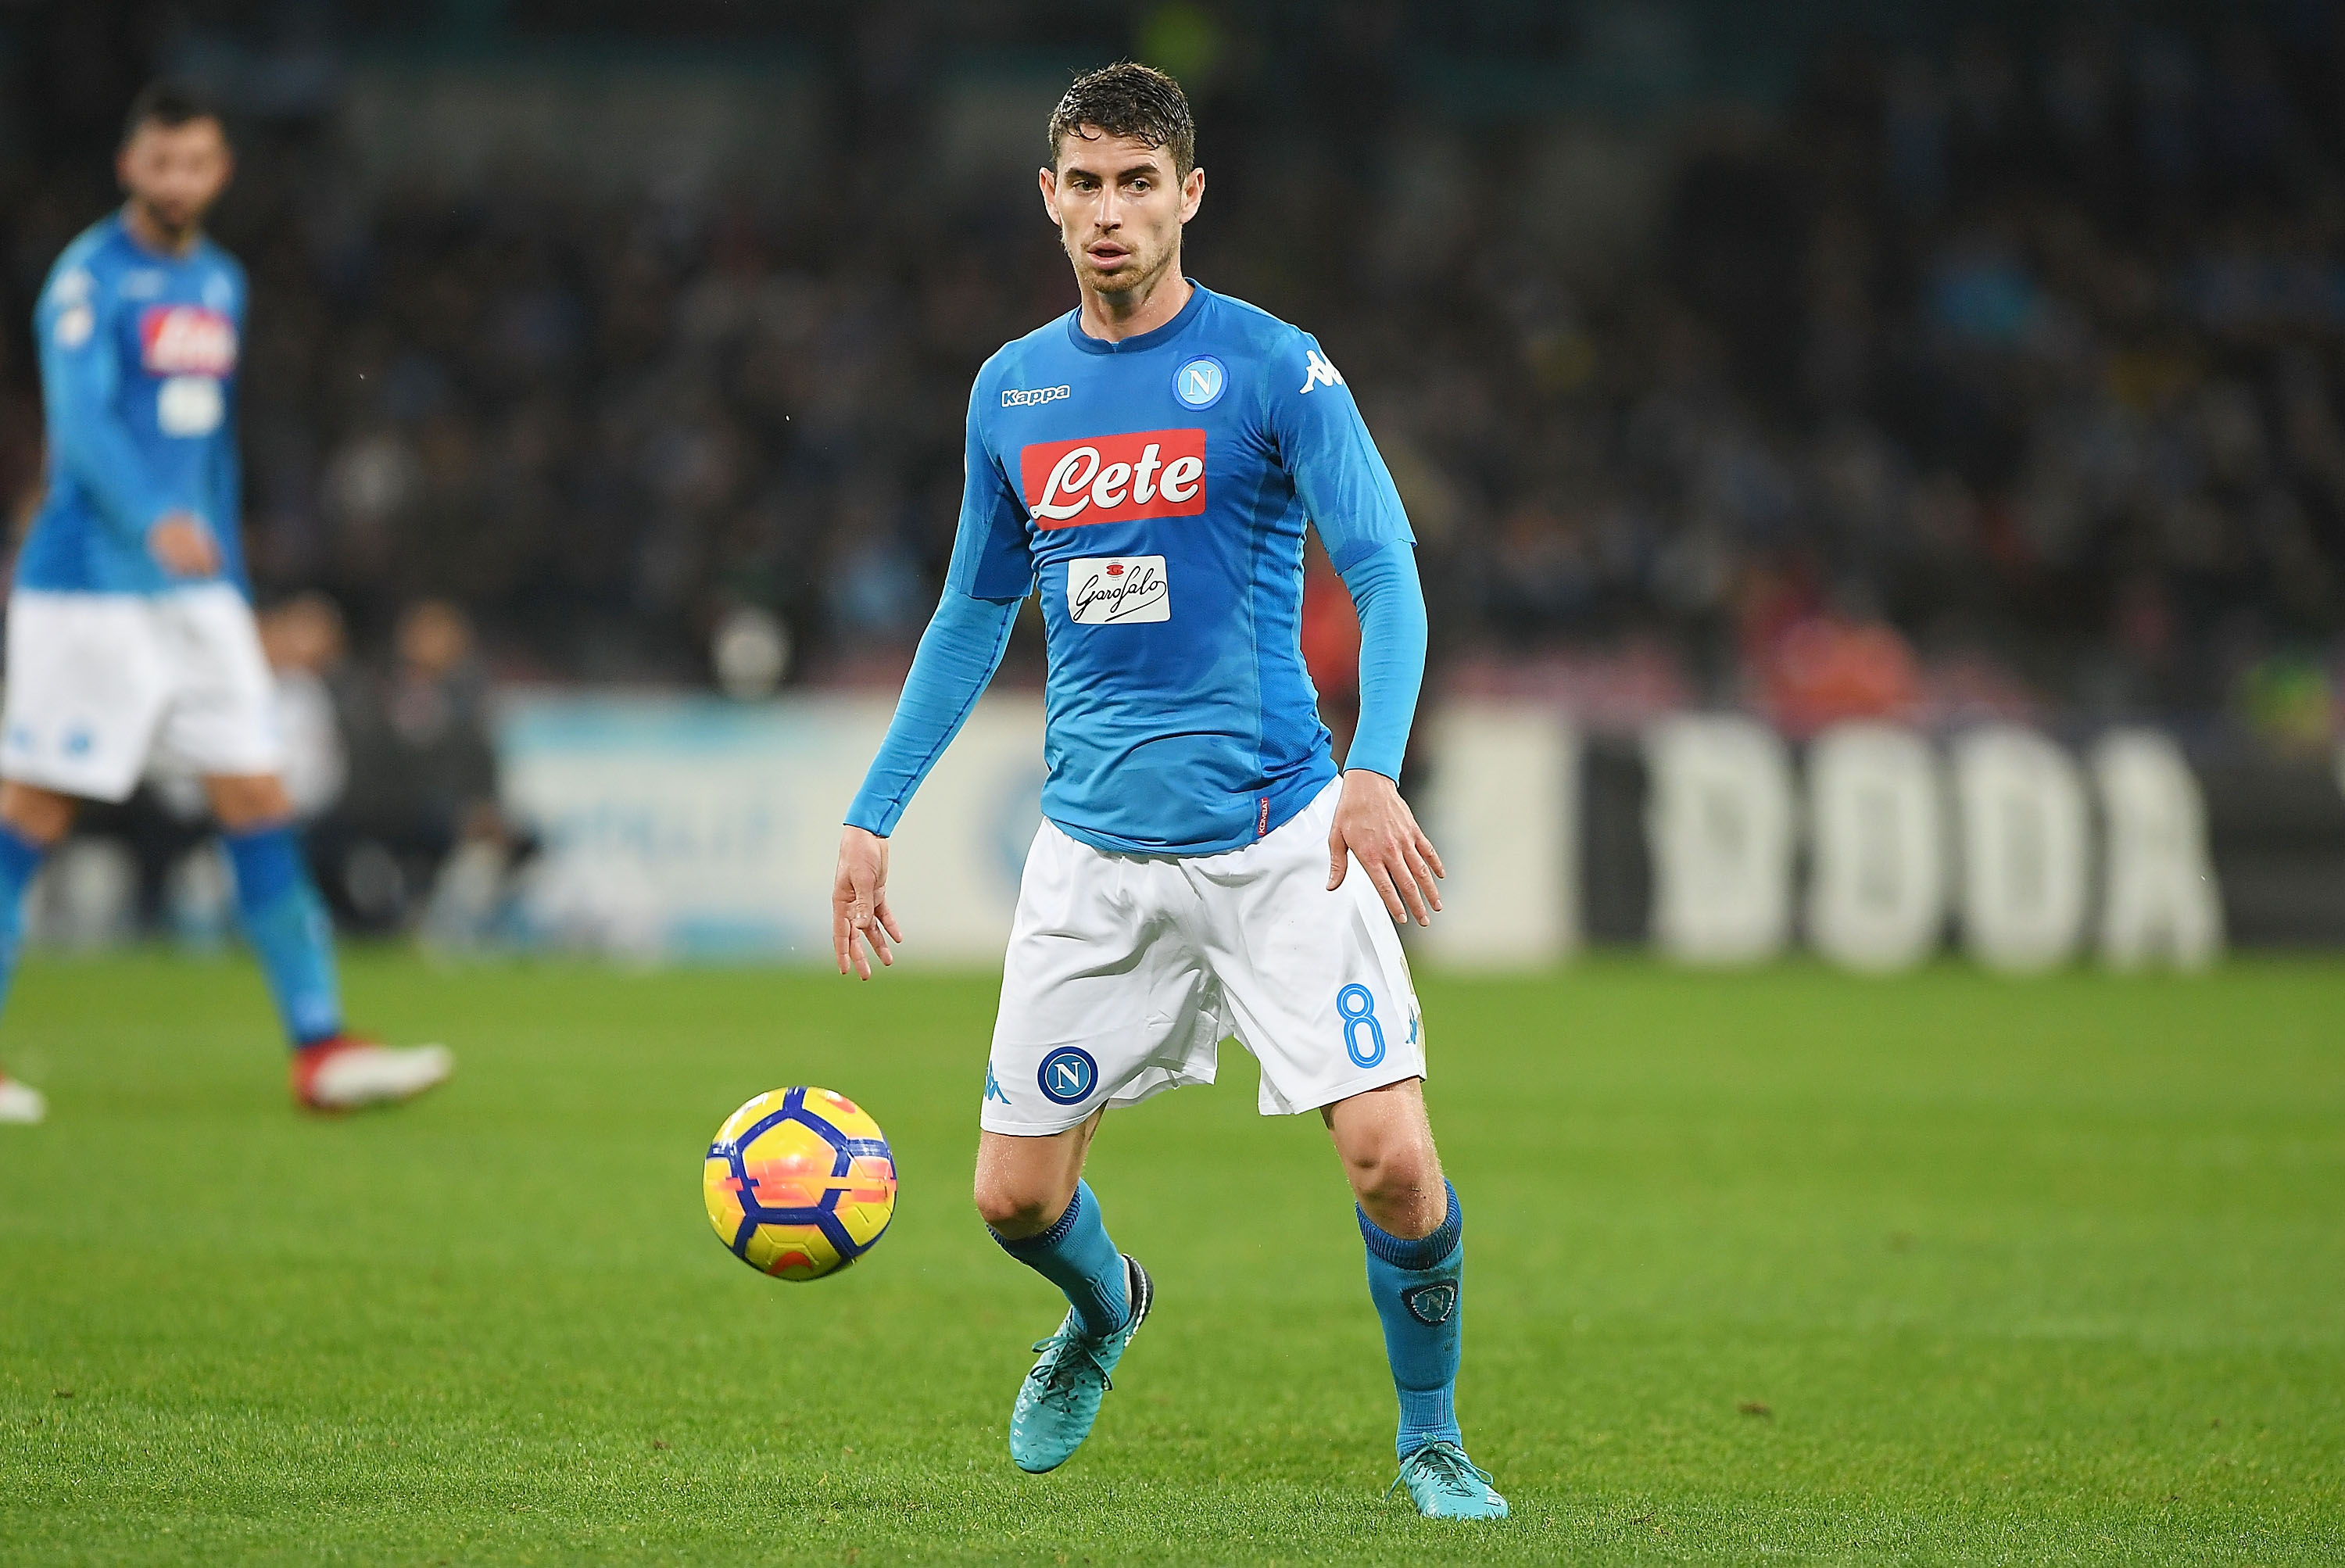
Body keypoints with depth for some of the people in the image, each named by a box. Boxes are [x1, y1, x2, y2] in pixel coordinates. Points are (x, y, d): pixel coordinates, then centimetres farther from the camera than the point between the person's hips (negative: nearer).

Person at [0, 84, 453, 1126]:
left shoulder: (219, 283, 14)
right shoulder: (89, 278, -9)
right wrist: (154, 522, -38)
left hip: (197, 587, 7)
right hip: (87, 592, -7)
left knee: (258, 798, 1)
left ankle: (320, 1050, 0)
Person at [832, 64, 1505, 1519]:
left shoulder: (1273, 367, -5)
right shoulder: (1013, 389, 9)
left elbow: (1389, 574, -11)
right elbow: (973, 614, 20)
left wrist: (1374, 772, -27)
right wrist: (874, 818, 17)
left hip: (1279, 837, -4)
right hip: (1094, 851, 4)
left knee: (1392, 1157, -14)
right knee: (1017, 1194, 4)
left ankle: (1432, 1439, 10)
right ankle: (1104, 1310, 40)